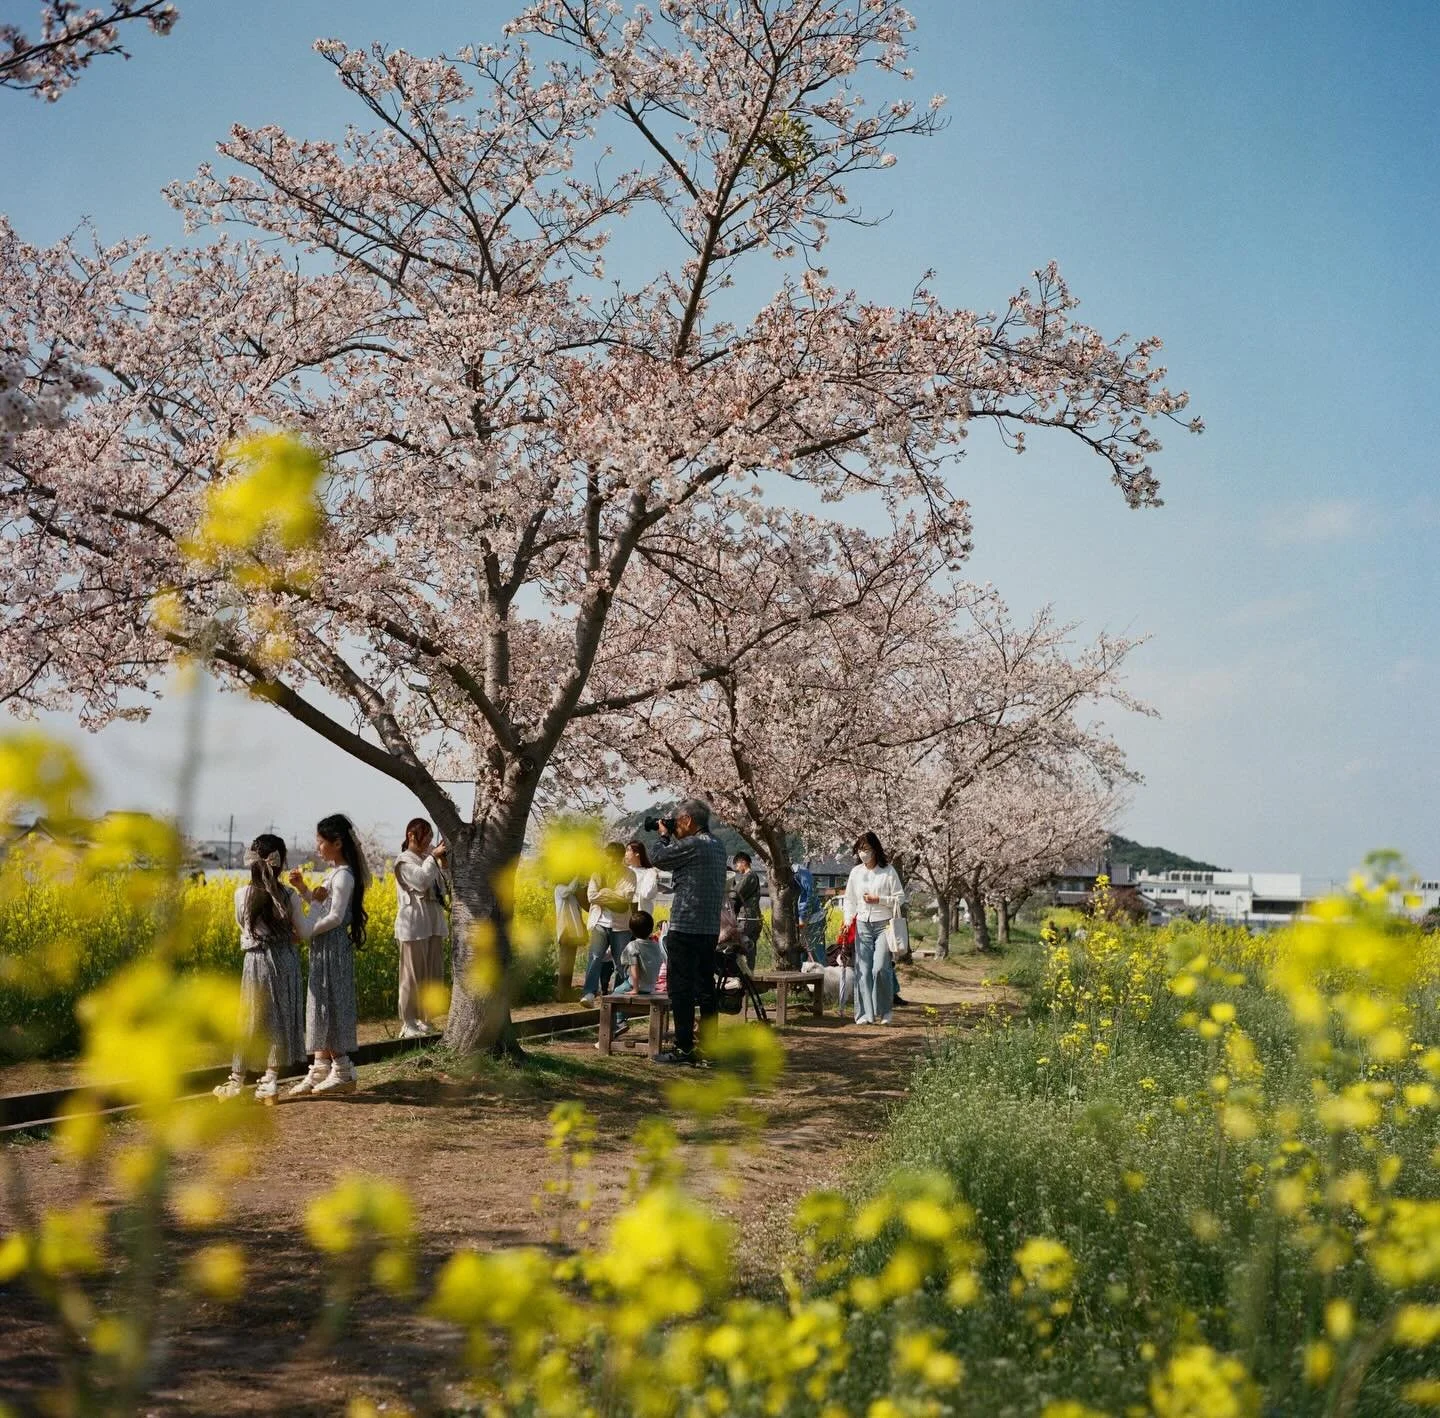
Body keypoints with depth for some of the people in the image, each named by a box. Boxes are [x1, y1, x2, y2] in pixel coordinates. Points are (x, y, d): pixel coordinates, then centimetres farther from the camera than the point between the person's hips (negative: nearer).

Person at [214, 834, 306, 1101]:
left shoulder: (242, 894, -7)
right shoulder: (290, 896, -10)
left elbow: (241, 925, 11)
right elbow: (301, 933, -2)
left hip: (255, 960, 1)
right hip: (284, 961, -1)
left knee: (249, 1020, 11)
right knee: (280, 1019, 8)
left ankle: (236, 1080, 15)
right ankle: (271, 1080, 9)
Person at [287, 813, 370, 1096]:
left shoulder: (343, 875, -17)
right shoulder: (334, 872, 14)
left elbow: (335, 916, -22)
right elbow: (321, 905, 18)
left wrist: (307, 931, -18)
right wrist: (302, 888, 8)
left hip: (333, 946, -10)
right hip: (324, 948, 10)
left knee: (330, 1006, -4)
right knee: (320, 1007, 11)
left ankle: (343, 1071, 2)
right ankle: (321, 1068, 16)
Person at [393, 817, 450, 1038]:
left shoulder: (429, 859, 14)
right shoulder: (404, 861, -5)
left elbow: (443, 888, 17)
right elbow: (422, 880, -21)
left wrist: (444, 865, 4)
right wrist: (433, 857, -13)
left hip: (434, 925, 7)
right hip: (414, 926, -7)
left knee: (433, 975, 8)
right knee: (413, 976, -4)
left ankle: (423, 1020, 16)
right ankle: (408, 1024, 2)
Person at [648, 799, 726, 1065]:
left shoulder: (692, 844, -15)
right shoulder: (718, 848, 13)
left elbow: (658, 857, -5)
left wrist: (664, 836, 11)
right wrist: (672, 838, 20)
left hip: (685, 928, -9)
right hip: (710, 929, 9)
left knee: (680, 988, -4)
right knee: (705, 987, 11)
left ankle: (684, 1048, -4)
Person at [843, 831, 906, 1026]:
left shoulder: (888, 871, 0)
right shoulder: (855, 872, 11)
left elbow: (900, 898, 2)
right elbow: (849, 900, 17)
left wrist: (878, 900, -10)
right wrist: (848, 921, 4)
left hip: (884, 924, -4)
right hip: (862, 924, 4)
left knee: (880, 968, -15)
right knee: (862, 969, -2)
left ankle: (884, 1011, 1)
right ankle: (865, 1013, 2)